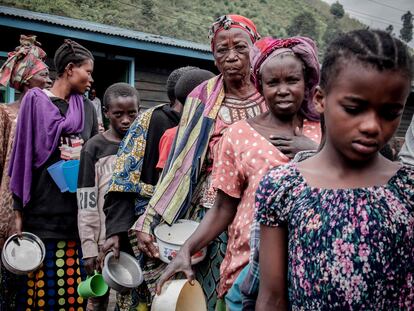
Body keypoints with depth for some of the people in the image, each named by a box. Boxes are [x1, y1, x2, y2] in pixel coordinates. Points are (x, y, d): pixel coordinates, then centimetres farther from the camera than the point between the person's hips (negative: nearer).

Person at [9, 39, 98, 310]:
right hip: (43, 208, -3)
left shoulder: (88, 108, 12)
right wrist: (19, 210, -4)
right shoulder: (35, 101, 1)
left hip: (79, 209, 3)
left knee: (74, 287, 4)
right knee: (42, 285, 0)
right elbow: (23, 156, -1)